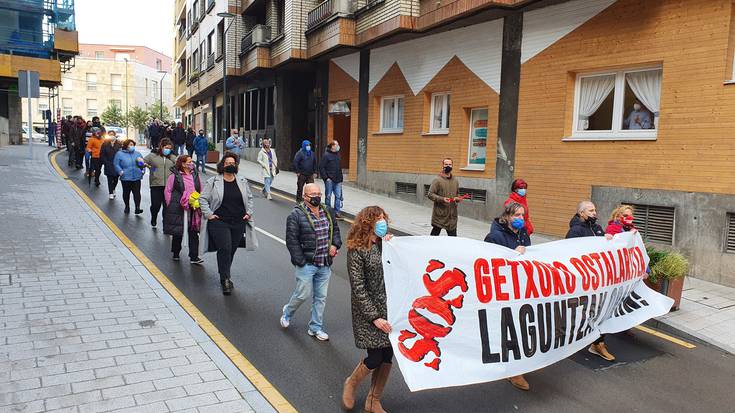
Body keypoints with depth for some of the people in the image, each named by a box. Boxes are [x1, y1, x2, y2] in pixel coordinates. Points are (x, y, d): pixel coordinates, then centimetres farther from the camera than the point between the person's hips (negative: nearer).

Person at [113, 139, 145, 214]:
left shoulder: (137, 154, 12)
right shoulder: (120, 154, 2)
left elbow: (143, 163, 18)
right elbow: (116, 164, -1)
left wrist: (142, 171, 4)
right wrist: (121, 172, -14)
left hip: (136, 177, 1)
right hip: (125, 178, -1)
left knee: (137, 193, -7)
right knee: (126, 193, 11)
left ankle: (137, 208, -8)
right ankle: (127, 207, 26)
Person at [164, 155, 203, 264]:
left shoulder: (195, 175, 8)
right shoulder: (174, 176, -5)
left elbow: (200, 191, 14)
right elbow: (167, 191, -1)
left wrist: (198, 203, 5)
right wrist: (170, 206, -4)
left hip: (193, 209, 3)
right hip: (178, 209, -3)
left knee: (193, 232, 0)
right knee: (177, 232, 9)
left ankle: (194, 257, 2)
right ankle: (176, 254, 28)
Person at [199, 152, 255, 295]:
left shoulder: (242, 182, 9)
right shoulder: (213, 182, -2)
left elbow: (249, 197, 20)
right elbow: (203, 198, 1)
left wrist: (249, 212, 9)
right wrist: (208, 214, -7)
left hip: (238, 223, 4)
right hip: (219, 222, -4)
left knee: (231, 250, 10)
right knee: (224, 249, -14)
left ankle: (225, 276, 30)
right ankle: (225, 279, -6)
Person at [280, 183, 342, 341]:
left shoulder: (328, 212, 8)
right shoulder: (296, 215, -11)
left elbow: (335, 230, 20)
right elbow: (292, 240, -12)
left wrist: (335, 244, 2)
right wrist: (300, 261, -14)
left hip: (325, 264, 6)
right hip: (306, 264, -5)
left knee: (321, 297, 11)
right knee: (303, 294, 3)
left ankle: (316, 328, 25)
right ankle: (287, 312, 34)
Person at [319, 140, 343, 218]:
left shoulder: (338, 155, 10)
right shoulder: (326, 155, -8)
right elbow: (321, 167, -10)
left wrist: (341, 179, 12)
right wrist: (326, 177, -14)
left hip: (337, 180, 6)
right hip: (329, 180, -6)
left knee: (338, 196, 4)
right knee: (328, 196, 5)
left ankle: (337, 212, 13)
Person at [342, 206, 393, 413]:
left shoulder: (386, 244, 6)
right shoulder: (357, 250, -11)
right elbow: (358, 288, -13)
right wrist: (374, 317, -16)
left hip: (389, 309, 6)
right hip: (368, 311, -6)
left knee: (387, 357, 8)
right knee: (375, 358, -4)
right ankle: (351, 384, 28)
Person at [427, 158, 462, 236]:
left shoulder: (455, 181, 12)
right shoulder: (437, 180, -6)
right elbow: (430, 194, -10)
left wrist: (458, 199, 1)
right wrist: (442, 199, -21)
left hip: (452, 215, 5)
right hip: (440, 214, -5)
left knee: (453, 236, 7)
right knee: (435, 234, 5)